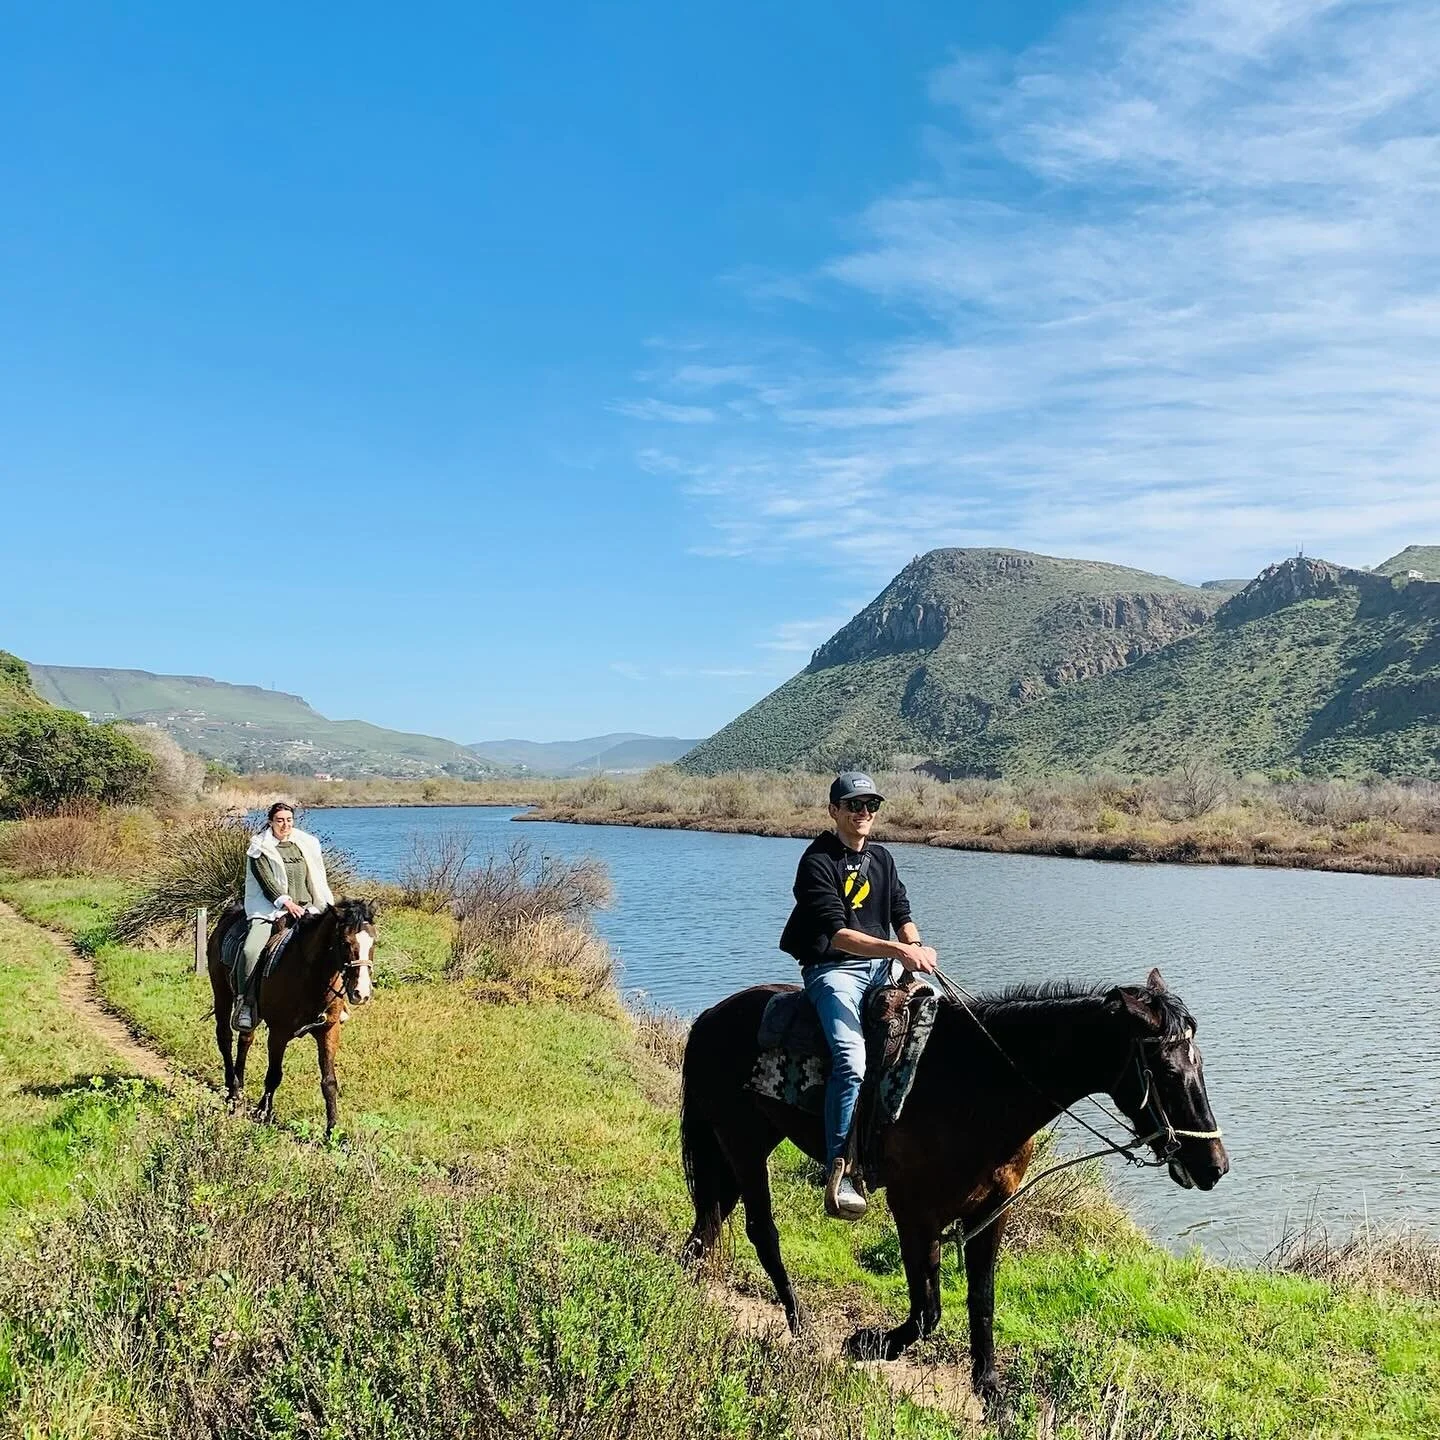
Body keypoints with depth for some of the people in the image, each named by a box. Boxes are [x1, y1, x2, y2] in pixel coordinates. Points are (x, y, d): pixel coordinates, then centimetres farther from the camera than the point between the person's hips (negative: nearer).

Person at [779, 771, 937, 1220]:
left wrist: (915, 947, -6)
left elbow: (902, 914, 17)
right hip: (832, 969, -7)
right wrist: (899, 950, -29)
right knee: (851, 1060, -27)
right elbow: (837, 934, -19)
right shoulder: (818, 862, -9)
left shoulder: (882, 858, 16)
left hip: (881, 967, 7)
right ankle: (838, 1172, -28)